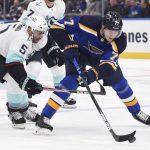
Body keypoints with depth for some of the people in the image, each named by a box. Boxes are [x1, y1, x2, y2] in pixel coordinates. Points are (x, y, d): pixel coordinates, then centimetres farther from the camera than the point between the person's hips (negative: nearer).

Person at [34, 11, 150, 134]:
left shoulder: (119, 41, -30)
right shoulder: (88, 23, -38)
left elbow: (107, 65, -37)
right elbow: (58, 27, -29)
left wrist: (93, 74, -54)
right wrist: (69, 45, -37)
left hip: (99, 57, 4)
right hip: (78, 51, -4)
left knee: (118, 81, 8)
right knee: (72, 80, -25)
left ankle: (136, 112, 36)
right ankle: (44, 118, -28)